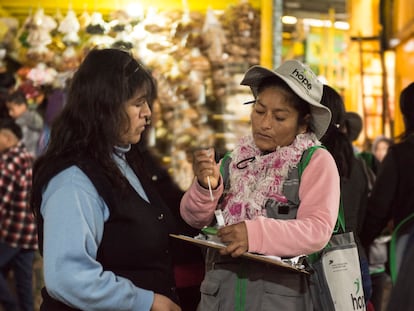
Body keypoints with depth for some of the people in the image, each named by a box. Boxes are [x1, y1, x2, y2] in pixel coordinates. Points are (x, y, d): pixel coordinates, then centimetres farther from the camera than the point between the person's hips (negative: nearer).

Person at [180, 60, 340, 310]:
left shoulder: (316, 161, -4)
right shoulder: (235, 160, 9)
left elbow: (318, 230, -16)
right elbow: (196, 218, 5)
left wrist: (255, 233, -29)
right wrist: (206, 186, -16)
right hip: (220, 291, 4)